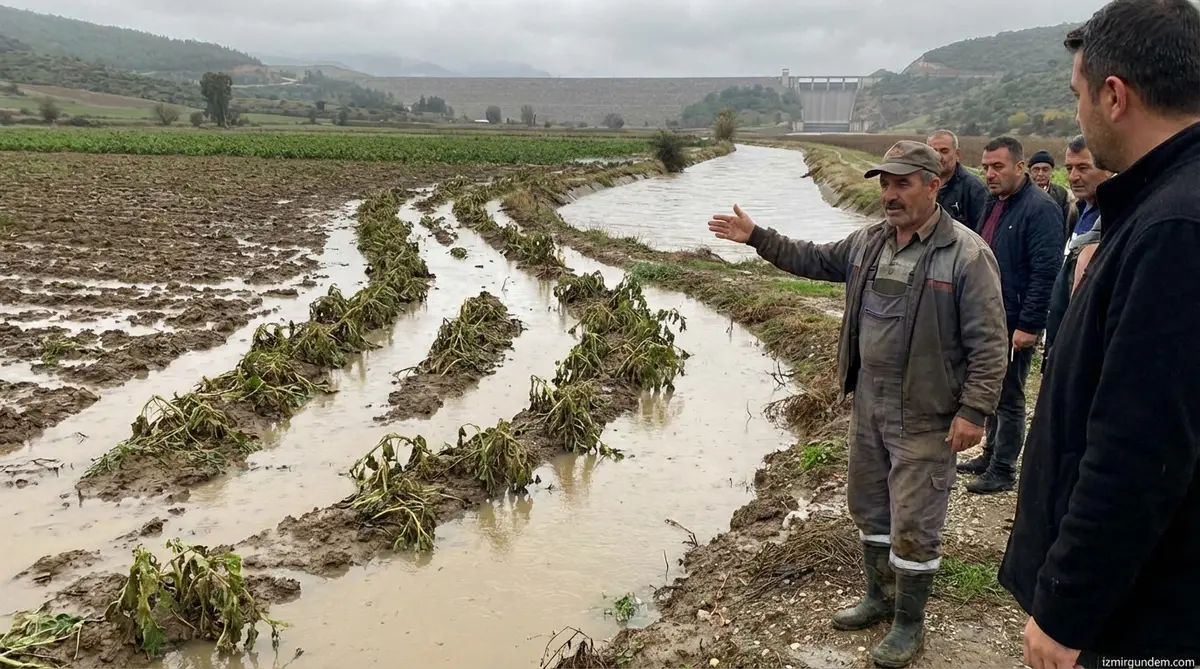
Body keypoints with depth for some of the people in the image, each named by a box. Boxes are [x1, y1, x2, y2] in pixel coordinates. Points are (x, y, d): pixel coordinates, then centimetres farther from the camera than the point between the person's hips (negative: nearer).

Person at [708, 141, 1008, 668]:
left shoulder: (966, 255, -16)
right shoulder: (868, 242, 5)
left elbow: (988, 344, -16)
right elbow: (814, 259, 18)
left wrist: (974, 410, -19)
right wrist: (756, 237, 11)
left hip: (924, 413, -7)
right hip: (868, 402, 7)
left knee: (913, 522, 2)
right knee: (868, 505, 19)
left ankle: (909, 624, 20)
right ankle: (880, 596, 39)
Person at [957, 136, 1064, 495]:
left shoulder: (1039, 208, -17)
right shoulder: (993, 204, 12)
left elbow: (1045, 272, -22)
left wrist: (1029, 325, -24)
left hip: (1015, 323, -9)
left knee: (1009, 397, 2)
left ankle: (1003, 470, 13)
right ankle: (991, 454, 32)